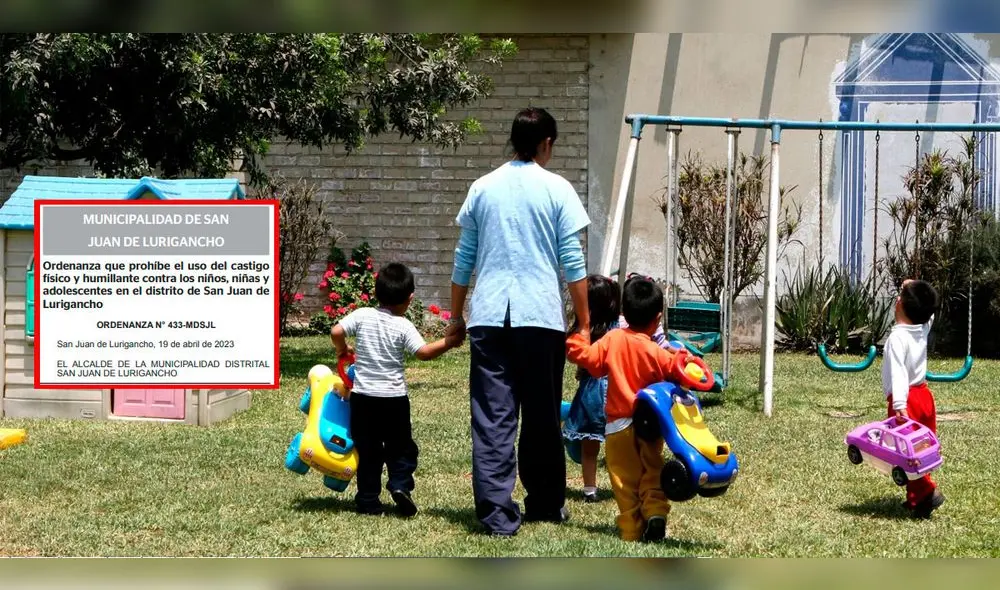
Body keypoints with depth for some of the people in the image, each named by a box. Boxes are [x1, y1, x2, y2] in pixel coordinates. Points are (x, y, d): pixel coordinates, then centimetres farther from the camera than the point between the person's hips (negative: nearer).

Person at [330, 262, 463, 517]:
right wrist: (449, 342, -1)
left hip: (362, 396, 2)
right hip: (394, 398, -2)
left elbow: (336, 332, -10)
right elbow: (423, 352, -14)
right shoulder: (403, 326, -9)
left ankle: (368, 499, 11)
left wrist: (342, 349, 9)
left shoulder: (362, 315, -3)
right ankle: (400, 484, -9)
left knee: (368, 449, 11)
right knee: (401, 447, 13)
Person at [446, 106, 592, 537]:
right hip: (541, 316, -2)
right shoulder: (556, 189, 1)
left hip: (488, 316, 2)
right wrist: (584, 322, 4)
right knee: (541, 417, 11)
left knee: (492, 419, -2)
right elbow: (573, 263, -2)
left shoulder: (483, 188, 10)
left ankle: (497, 514, -10)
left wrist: (456, 316, 22)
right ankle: (545, 505, 22)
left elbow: (464, 259, 13)